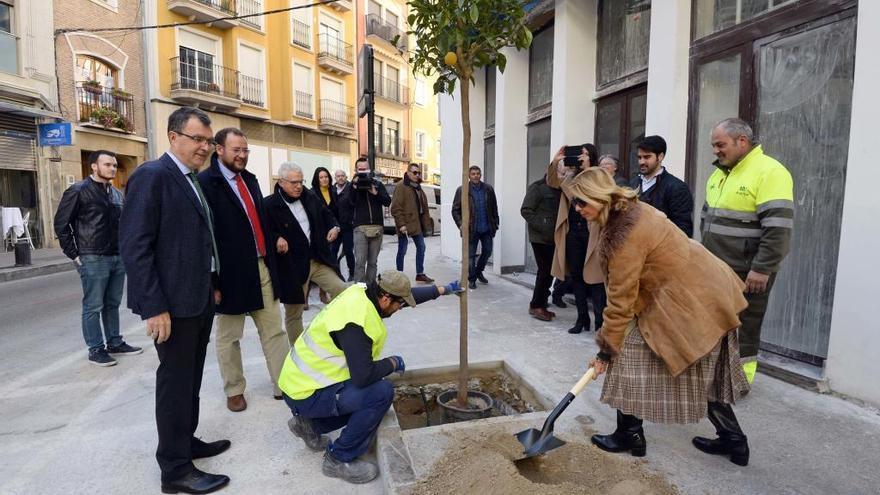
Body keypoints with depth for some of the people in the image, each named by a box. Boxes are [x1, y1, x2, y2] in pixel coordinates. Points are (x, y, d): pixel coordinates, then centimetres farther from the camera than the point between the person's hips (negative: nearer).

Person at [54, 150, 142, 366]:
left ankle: (115, 343, 24)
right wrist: (74, 255, -8)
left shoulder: (117, 194, 12)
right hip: (93, 260, -6)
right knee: (93, 307, 3)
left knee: (113, 304, 14)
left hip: (118, 258, 6)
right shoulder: (78, 191, -6)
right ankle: (95, 349, 12)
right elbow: (61, 224, -6)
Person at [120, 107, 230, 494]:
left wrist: (211, 286, 11)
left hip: (199, 299, 8)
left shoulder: (193, 180, 13)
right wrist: (153, 306, -22)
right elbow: (134, 245, -19)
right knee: (175, 382, 3)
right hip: (172, 303, -8)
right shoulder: (152, 175, -13)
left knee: (190, 379, 19)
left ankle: (185, 442, 35)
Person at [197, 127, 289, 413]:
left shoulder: (249, 179, 12)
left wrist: (269, 257, 14)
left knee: (273, 331, 11)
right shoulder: (206, 182, -11)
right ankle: (234, 390, 28)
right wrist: (211, 280, -15)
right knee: (228, 337, 12)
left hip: (262, 268, 7)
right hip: (231, 272, -6)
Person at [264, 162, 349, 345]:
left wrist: (334, 227, 3)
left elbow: (326, 214, 21)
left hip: (318, 259, 5)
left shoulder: (310, 197, 7)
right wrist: (276, 239, -28)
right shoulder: (270, 205, -11)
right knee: (293, 313, 9)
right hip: (292, 266, -4)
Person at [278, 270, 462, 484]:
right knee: (382, 393, -21)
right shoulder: (355, 321, -31)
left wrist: (443, 290, 16)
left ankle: (311, 424, 20)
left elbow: (408, 295, 12)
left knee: (370, 393, 15)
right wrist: (393, 363, -11)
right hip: (306, 392, -10)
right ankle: (339, 459, -3)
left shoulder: (363, 291, -3)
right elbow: (363, 376, -30)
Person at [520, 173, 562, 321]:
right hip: (540, 238, -7)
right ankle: (537, 306, 8)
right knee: (545, 271, -5)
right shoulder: (537, 187, -8)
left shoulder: (559, 189, 13)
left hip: (553, 238, 7)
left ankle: (539, 304, 21)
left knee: (548, 272, 9)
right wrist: (542, 228, -18)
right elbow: (525, 210, -14)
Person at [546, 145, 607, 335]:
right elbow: (552, 182, 0)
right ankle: (582, 318, 21)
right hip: (572, 231, 5)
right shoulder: (571, 175, 13)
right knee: (576, 276, 10)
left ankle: (600, 321, 4)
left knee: (593, 276, -4)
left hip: (592, 232, -5)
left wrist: (587, 169, -20)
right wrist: (555, 162, -13)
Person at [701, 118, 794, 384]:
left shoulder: (769, 172, -13)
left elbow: (778, 228, -20)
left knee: (743, 326, 5)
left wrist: (762, 269, -22)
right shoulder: (718, 173, 13)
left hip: (746, 272, -7)